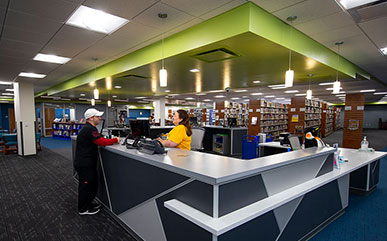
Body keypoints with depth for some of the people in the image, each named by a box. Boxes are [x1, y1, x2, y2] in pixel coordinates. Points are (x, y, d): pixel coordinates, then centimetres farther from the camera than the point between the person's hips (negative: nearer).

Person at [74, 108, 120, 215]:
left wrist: (111, 140, -1)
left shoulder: (88, 128, 14)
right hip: (84, 164, -11)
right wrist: (115, 140, -17)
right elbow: (101, 142, -29)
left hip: (87, 163, 11)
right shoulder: (89, 129, -22)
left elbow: (98, 140, 13)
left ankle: (88, 203, 37)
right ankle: (83, 209, 21)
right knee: (85, 186, 5)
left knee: (93, 183, 20)